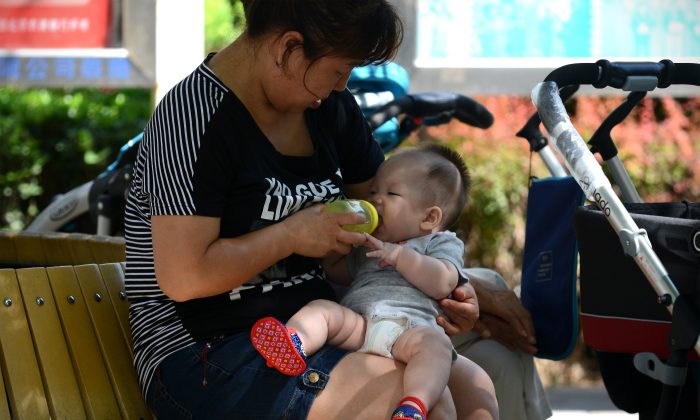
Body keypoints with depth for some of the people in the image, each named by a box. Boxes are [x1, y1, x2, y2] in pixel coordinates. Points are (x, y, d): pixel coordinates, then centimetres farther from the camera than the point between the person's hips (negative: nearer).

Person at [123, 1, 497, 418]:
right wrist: (292, 235, -16)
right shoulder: (193, 119, -19)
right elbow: (184, 277, -24)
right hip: (205, 357, -9)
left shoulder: (330, 108, 6)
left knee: (472, 385, -3)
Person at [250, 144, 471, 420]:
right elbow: (335, 272, 51)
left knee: (435, 343, -36)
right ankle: (294, 346, -51)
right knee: (321, 309, -20)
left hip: (408, 327, -5)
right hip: (357, 322, 5)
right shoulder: (369, 247, 40)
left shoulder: (442, 243, 20)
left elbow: (442, 284, 1)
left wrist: (400, 255, -5)